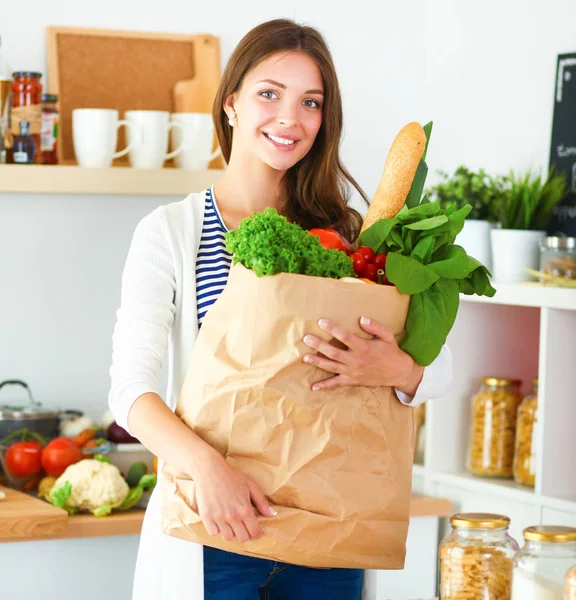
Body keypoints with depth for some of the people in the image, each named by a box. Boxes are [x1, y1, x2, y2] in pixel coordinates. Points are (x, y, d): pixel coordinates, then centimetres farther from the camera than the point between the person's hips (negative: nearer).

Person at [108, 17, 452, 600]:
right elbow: (131, 387, -11)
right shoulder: (171, 232, -2)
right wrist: (207, 465, -29)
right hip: (214, 530, -3)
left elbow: (439, 370, 3)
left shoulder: (343, 232, 6)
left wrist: (396, 370, -20)